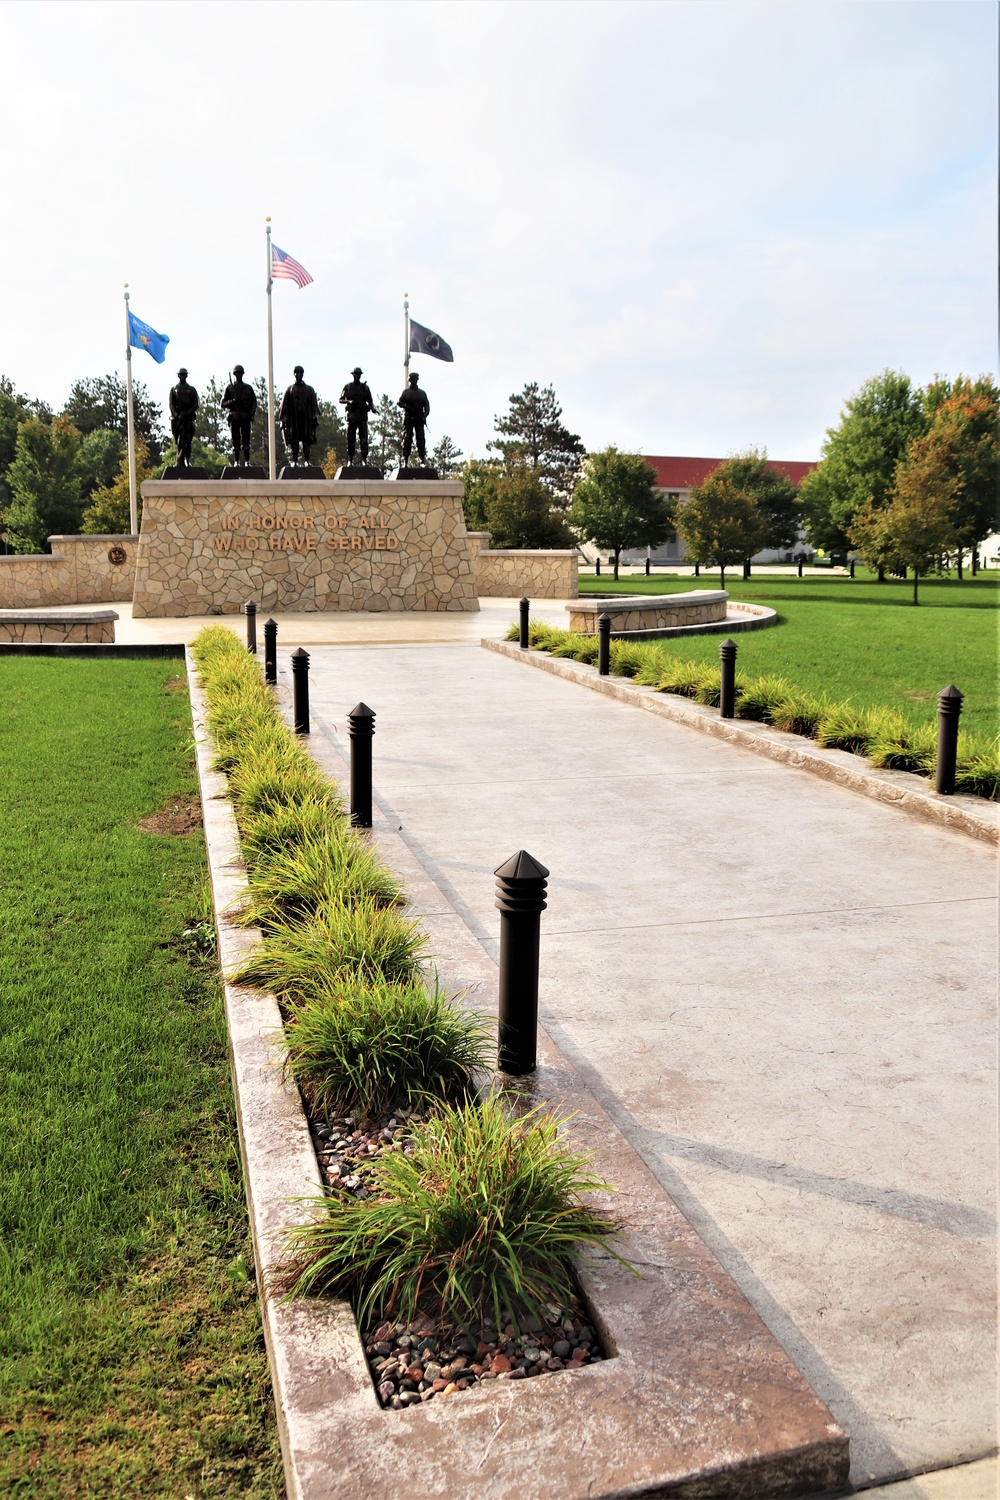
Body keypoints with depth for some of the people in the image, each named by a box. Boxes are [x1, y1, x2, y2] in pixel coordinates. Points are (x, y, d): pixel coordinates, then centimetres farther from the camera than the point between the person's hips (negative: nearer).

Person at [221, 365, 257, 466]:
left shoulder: (248, 388, 14)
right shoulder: (229, 388, 9)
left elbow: (254, 402, 12)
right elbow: (223, 404, 5)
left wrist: (252, 415, -3)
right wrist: (233, 401, -13)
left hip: (245, 417, 1)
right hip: (234, 417, -1)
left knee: (246, 440, -5)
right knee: (236, 441, -3)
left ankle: (247, 461, -4)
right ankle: (236, 461, 0)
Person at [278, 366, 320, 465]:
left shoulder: (309, 389, 12)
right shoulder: (290, 389, 10)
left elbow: (314, 405, 10)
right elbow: (284, 406, 8)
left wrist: (315, 418, 1)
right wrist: (283, 419, 1)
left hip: (306, 419, 1)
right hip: (293, 420, -1)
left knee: (307, 442, -3)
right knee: (294, 442, -2)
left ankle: (306, 461, 0)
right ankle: (294, 461, 1)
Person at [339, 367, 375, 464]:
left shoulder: (365, 387, 13)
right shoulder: (348, 386, 9)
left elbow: (370, 401, 12)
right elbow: (341, 400, 8)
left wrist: (372, 407, -8)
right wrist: (349, 401, -11)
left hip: (362, 416, 1)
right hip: (351, 415, -1)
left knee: (364, 439, -5)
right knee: (351, 439, 1)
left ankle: (364, 460, -4)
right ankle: (350, 460, 5)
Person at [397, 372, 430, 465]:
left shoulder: (422, 393, 14)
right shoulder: (406, 392, 10)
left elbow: (427, 406, 9)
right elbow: (399, 402, 0)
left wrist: (424, 416, -8)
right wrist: (408, 407, -16)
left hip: (419, 419, 1)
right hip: (408, 418, -1)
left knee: (420, 439, -5)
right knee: (407, 438, -5)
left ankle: (422, 457, -6)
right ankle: (405, 459, -5)